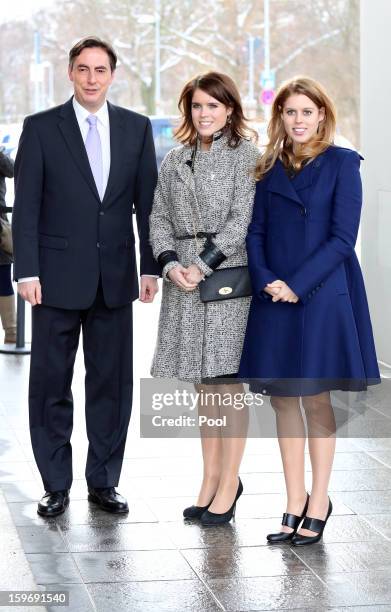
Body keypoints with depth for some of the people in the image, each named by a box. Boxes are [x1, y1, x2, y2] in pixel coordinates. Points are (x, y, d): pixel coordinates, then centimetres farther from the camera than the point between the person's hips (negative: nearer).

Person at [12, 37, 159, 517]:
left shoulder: (136, 128, 7)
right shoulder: (40, 128, -1)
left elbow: (147, 202, 8)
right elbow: (26, 205, -3)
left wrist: (151, 266, 3)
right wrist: (27, 272, -9)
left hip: (115, 277, 2)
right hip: (59, 276, -2)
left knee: (111, 383, 7)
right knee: (51, 383, 4)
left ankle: (103, 482, 18)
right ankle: (56, 485, 15)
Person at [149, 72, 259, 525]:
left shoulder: (246, 155, -2)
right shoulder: (174, 161, 14)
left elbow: (241, 219, -10)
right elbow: (159, 219, 11)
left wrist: (202, 265, -14)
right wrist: (171, 264, -6)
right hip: (184, 282, 5)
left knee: (228, 385, -2)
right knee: (203, 387, 10)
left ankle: (229, 484, 5)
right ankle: (210, 480, 18)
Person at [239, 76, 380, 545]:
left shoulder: (342, 164, -2)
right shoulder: (269, 169, 11)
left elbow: (343, 238, -9)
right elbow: (255, 233, 8)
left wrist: (297, 285, -15)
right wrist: (265, 280, -10)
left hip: (322, 296, -4)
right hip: (274, 298, 4)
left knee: (316, 399, 2)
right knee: (283, 399, 6)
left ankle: (318, 503, 14)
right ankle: (294, 503, 15)